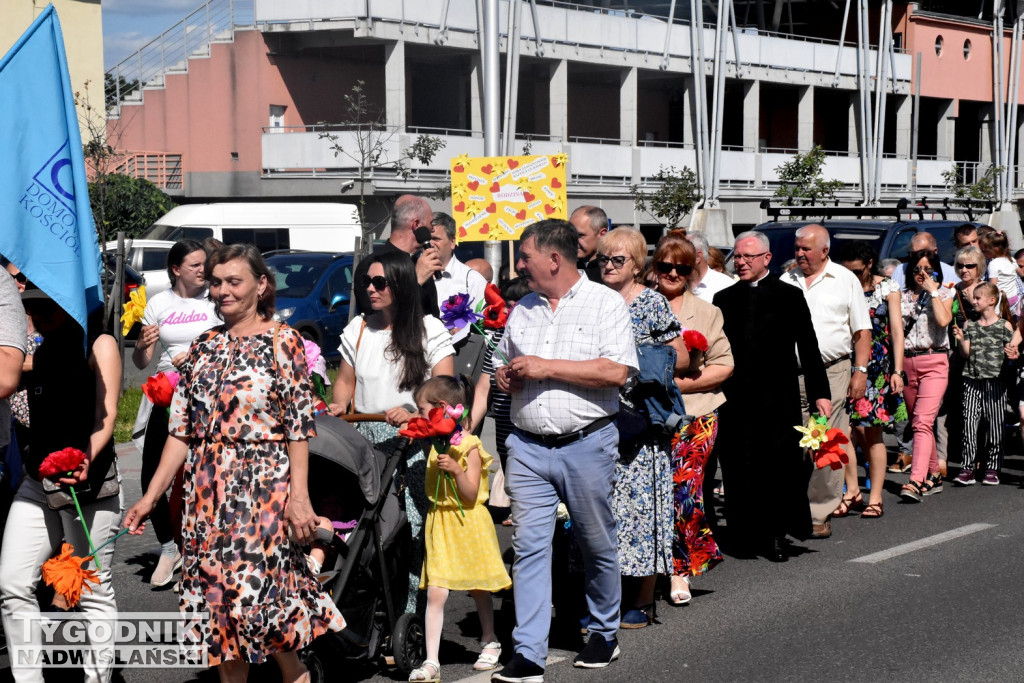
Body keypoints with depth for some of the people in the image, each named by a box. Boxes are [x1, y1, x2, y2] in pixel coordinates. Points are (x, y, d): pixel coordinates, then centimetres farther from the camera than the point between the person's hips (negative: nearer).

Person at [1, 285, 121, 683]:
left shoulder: (99, 345, -3)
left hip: (87, 485, -7)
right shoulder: (41, 351, 17)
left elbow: (106, 415, -12)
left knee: (94, 591, 0)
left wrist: (88, 458, -30)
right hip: (37, 482, 7)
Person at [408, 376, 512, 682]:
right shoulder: (435, 442, 7)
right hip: (440, 524, 5)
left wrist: (456, 470, -30)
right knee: (435, 593, -5)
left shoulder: (470, 446, -13)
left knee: (479, 589, 10)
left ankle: (489, 642, 32)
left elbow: (471, 494, -16)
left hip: (468, 524, -5)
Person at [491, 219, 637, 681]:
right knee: (529, 546, -2)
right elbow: (504, 365, 27)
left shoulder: (605, 304, -4)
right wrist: (505, 376, 1)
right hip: (528, 446, 4)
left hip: (587, 444, -4)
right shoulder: (522, 310, 15)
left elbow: (616, 371, -16)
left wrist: (547, 367, -15)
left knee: (597, 546, 9)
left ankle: (604, 634, 28)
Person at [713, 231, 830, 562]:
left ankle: (776, 535, 12)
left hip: (777, 398, -2)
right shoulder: (724, 298, 12)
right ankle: (747, 536, 13)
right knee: (739, 469, 3)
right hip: (734, 399, 3)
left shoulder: (789, 296, 4)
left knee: (779, 466, 1)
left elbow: (808, 348, 2)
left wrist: (820, 392, -3)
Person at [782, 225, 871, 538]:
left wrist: (860, 371, -4)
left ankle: (820, 514, 3)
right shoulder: (786, 282, 13)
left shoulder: (845, 280, 5)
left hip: (833, 371, -2)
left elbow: (862, 330, 4)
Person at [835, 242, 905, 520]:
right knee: (845, 429, -7)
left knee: (873, 433, -1)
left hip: (877, 366, -2)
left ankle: (875, 498, 5)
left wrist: (897, 371, -9)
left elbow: (896, 330, 0)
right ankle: (852, 490, 7)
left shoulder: (887, 288, 4)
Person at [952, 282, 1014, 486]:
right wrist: (960, 339, -9)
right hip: (972, 380, 2)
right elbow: (965, 353, 7)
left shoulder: (1004, 325, 3)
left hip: (995, 380, -2)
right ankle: (967, 468, -3)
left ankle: (992, 469, 11)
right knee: (969, 423, -5)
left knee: (995, 424, 2)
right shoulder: (969, 325, 11)